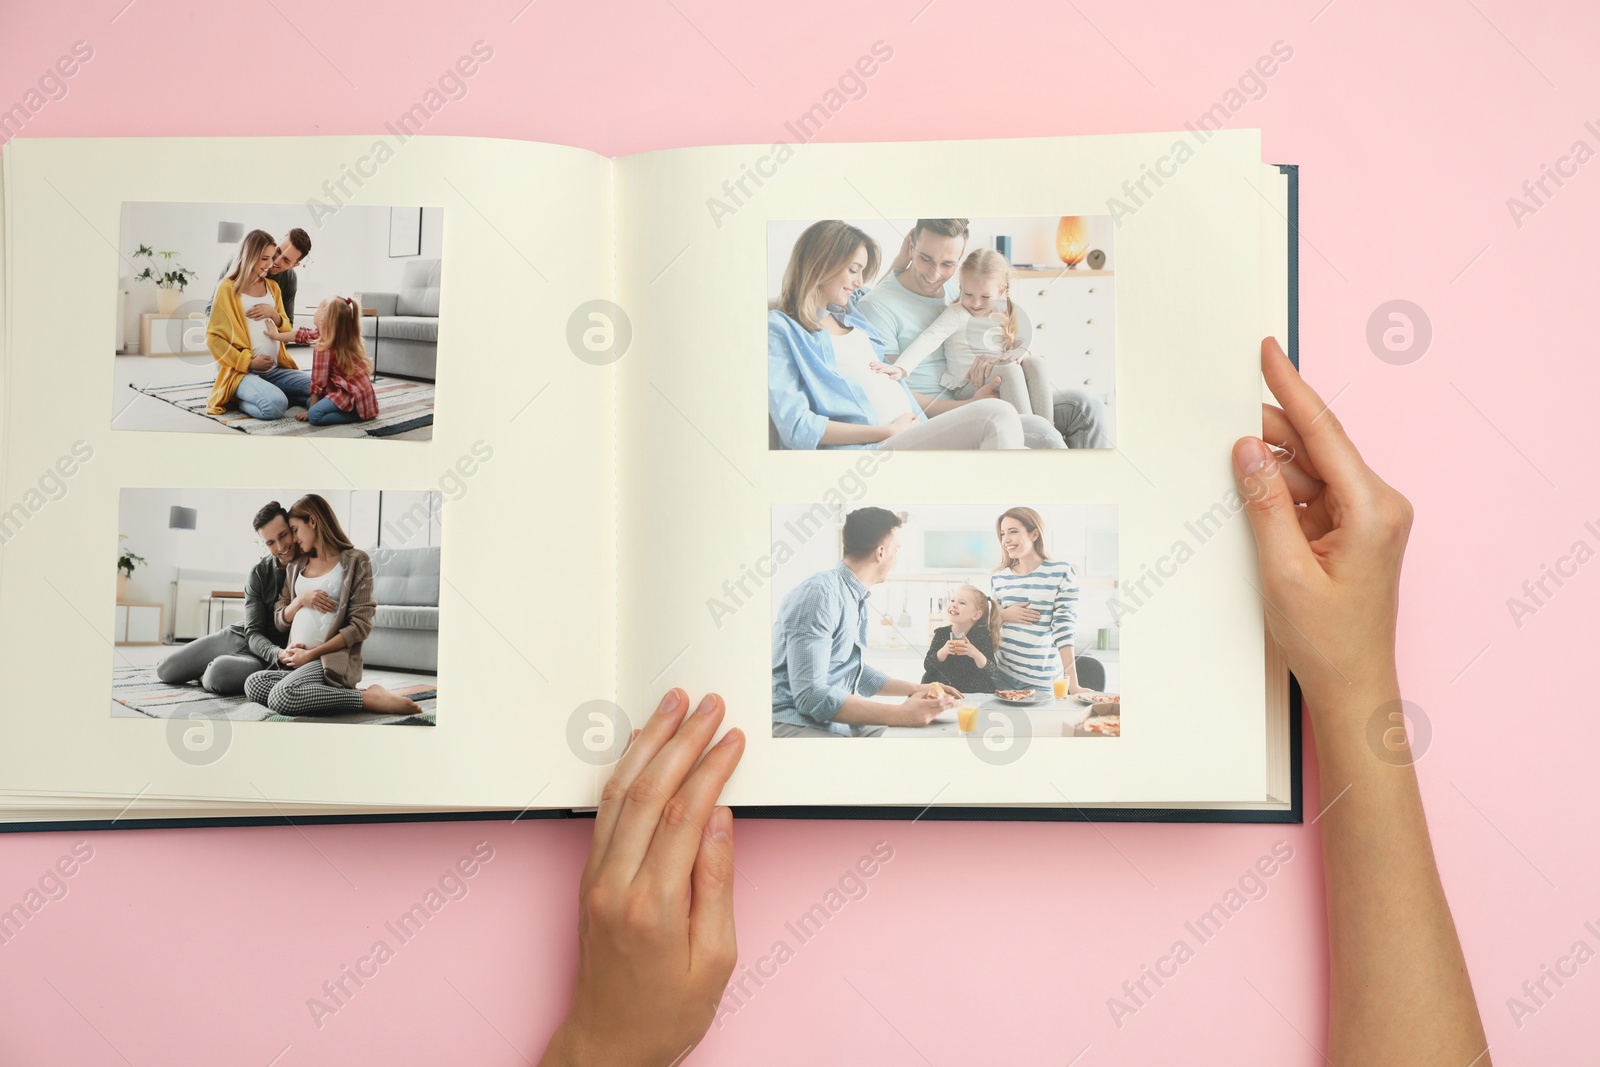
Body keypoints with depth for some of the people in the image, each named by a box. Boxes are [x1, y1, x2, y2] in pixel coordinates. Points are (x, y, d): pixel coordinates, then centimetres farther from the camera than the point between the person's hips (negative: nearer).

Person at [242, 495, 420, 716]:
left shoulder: (355, 561, 0)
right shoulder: (296, 566, 19)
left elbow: (360, 626, -7)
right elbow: (280, 620, 18)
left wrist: (312, 654, -12)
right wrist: (300, 600, -3)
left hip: (332, 660, -6)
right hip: (296, 660, 6)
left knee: (282, 698, -33)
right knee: (253, 684, -26)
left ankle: (368, 698, -20)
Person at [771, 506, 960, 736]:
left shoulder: (856, 598, 11)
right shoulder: (820, 593, -19)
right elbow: (809, 695, -26)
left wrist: (916, 689, 18)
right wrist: (901, 713, -28)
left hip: (837, 722, 10)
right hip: (797, 724, -10)